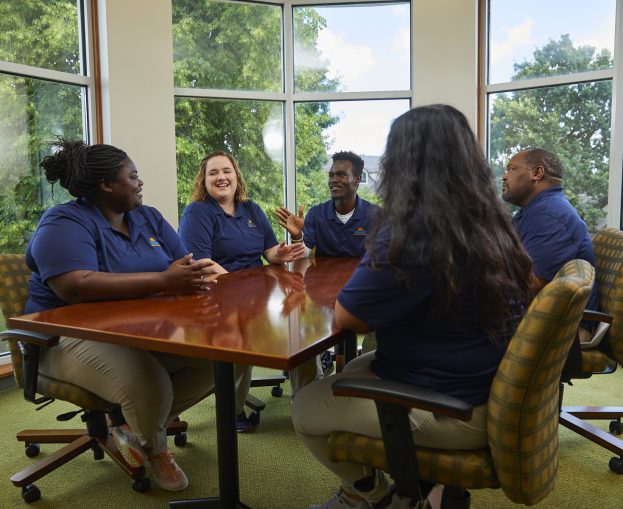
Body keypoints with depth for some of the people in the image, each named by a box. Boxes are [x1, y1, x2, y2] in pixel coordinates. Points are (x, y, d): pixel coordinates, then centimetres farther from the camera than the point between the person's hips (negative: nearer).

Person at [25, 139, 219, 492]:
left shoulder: (148, 217, 10)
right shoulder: (65, 223, -14)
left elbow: (188, 262, 6)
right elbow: (76, 287, -31)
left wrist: (201, 272, -21)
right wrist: (164, 281, -35)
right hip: (76, 335, -7)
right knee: (149, 387, -34)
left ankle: (139, 426, 6)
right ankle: (154, 444, 6)